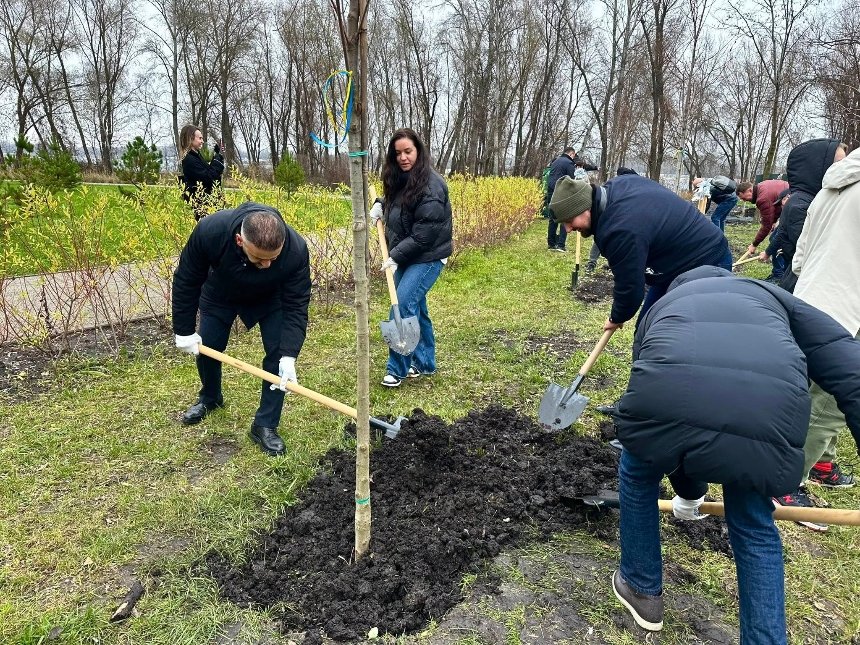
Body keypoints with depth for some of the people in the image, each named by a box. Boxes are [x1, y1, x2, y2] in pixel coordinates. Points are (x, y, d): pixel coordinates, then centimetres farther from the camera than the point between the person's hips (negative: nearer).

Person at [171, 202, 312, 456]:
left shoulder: (296, 250, -41)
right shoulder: (210, 231, -40)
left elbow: (296, 306, -32)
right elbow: (186, 281, -23)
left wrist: (289, 356, -40)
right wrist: (184, 331, -17)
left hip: (270, 299, -1)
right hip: (220, 294, 1)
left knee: (278, 352, -13)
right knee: (207, 348, 7)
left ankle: (265, 426, 1)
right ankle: (210, 397, 40)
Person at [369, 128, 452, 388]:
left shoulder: (430, 186, -21)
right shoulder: (400, 179, 6)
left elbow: (424, 235, -23)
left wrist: (395, 256, -20)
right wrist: (380, 204, 9)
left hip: (427, 257, -8)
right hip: (403, 256, 9)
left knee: (403, 306, -14)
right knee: (415, 307, 13)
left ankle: (397, 368, -2)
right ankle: (425, 363, 26)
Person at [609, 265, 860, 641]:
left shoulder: (661, 307, 39)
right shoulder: (773, 297, 37)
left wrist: (689, 492, 60)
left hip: (664, 401, 1)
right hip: (769, 413, 0)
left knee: (637, 476, 37)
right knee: (755, 528, 33)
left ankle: (642, 589, 53)